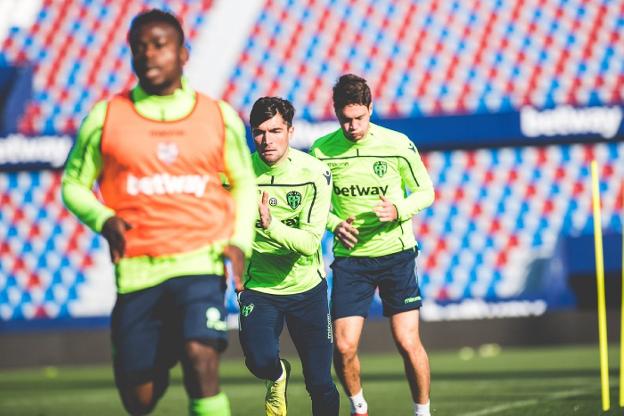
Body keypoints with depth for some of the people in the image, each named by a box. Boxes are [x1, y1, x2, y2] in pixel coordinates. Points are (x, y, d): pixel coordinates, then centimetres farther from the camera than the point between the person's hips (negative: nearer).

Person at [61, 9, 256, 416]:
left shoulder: (220, 117, 8)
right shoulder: (106, 117, 5)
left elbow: (244, 183, 19)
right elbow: (74, 184, 11)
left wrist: (240, 241, 2)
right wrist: (103, 219, -10)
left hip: (201, 264, -1)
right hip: (137, 271, 1)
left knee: (200, 357, -25)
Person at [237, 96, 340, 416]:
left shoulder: (314, 173, -14)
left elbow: (310, 242, -23)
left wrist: (270, 225, -38)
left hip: (307, 287, 0)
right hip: (258, 287, 0)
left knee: (320, 385, 0)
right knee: (260, 361, -23)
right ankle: (277, 377, 14)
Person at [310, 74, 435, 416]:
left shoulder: (397, 145, -8)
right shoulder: (321, 151, -4)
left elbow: (425, 191, 3)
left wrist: (398, 210, -17)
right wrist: (334, 224, -11)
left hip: (396, 254, -1)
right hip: (349, 257, 1)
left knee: (408, 342, -7)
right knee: (344, 347, -6)